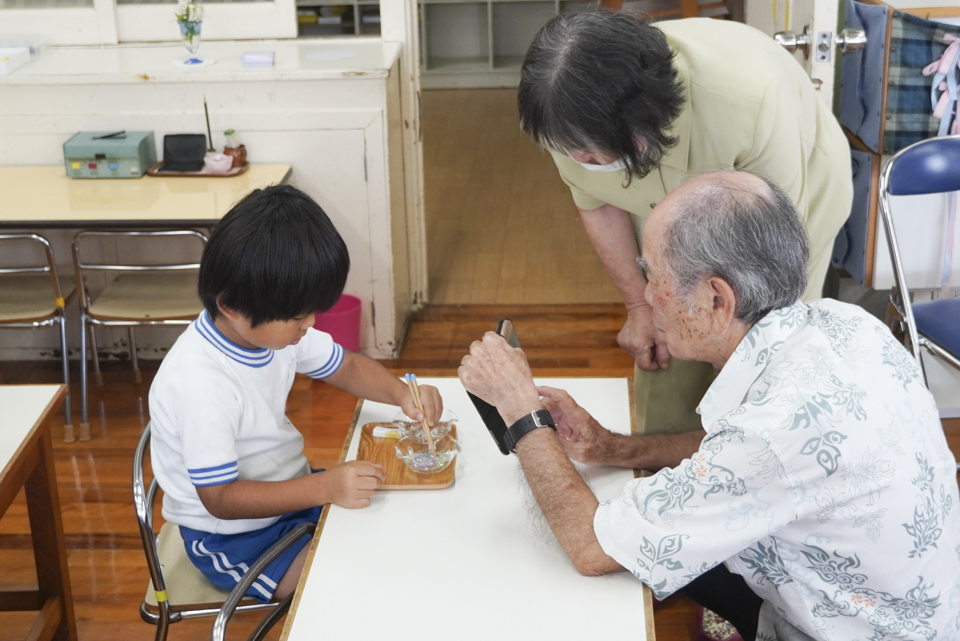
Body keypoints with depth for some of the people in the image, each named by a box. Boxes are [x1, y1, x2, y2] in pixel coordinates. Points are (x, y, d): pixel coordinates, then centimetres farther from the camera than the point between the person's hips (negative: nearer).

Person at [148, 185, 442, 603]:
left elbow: (347, 367, 7)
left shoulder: (274, 327, -8)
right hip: (235, 537, -8)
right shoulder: (200, 383, -33)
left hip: (289, 490, 8)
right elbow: (221, 498, -29)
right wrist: (324, 487, -37)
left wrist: (401, 392, -14)